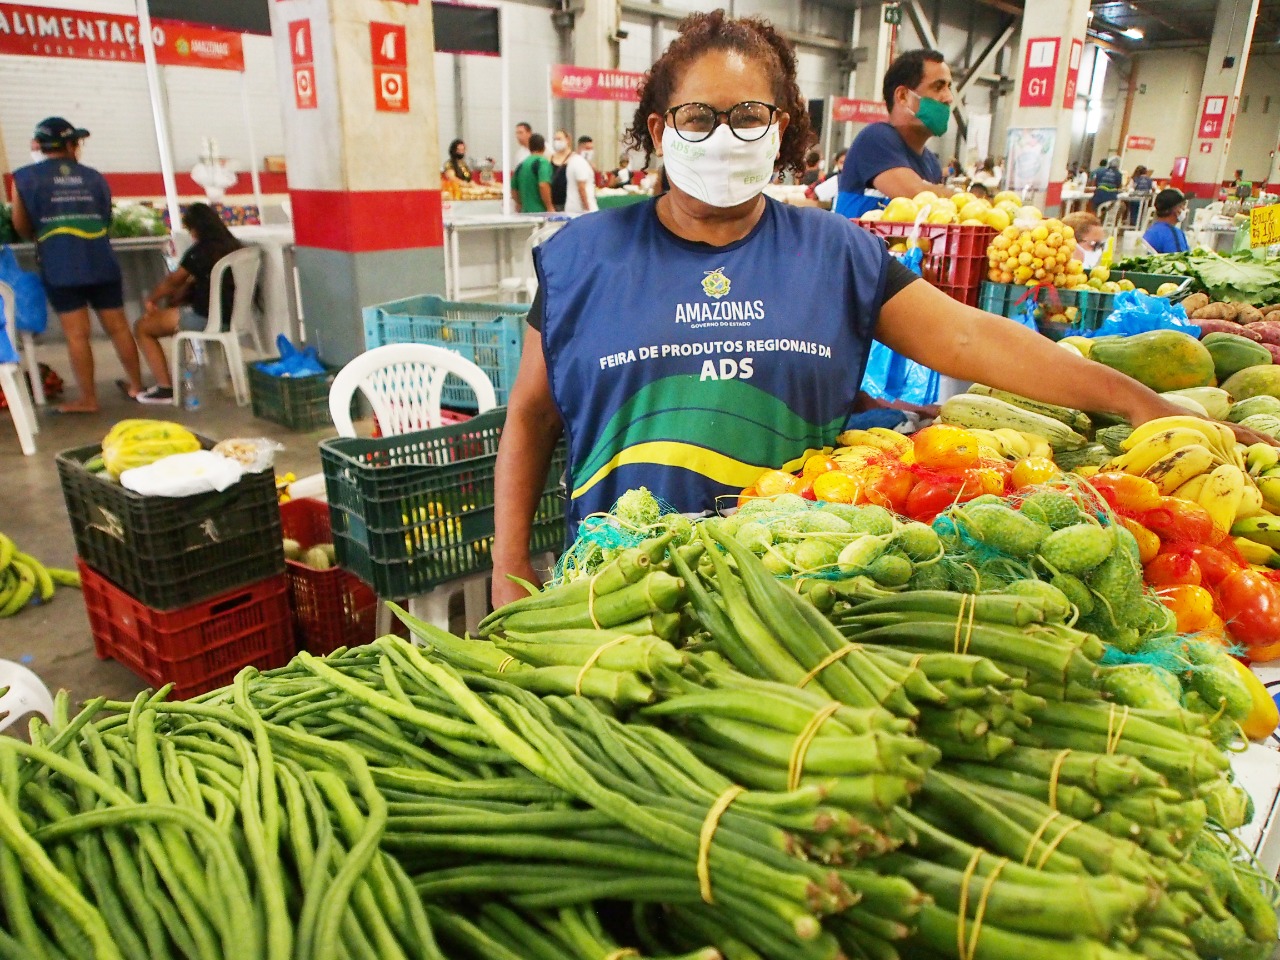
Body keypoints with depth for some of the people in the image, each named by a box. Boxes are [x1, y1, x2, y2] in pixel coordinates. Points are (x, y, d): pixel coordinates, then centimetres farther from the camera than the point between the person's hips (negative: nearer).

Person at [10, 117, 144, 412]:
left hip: (60, 267, -2)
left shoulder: (25, 177, 4)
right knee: (118, 326, 11)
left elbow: (21, 227, 9)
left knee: (76, 334, -1)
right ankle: (136, 385, 21)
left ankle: (88, 399, 3)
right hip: (102, 263, 2)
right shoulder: (94, 176, 10)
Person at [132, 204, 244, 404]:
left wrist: (151, 299, 19)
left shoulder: (200, 251, -13)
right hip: (231, 316, 8)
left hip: (207, 319, -8)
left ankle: (165, 388, 0)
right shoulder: (233, 246, 8)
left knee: (142, 327, 6)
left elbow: (172, 281, 3)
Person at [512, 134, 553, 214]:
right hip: (540, 212, -7)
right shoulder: (542, 162, -7)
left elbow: (514, 189, 21)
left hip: (525, 211, 7)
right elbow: (543, 185, -22)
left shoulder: (521, 165, 14)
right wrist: (550, 208, -16)